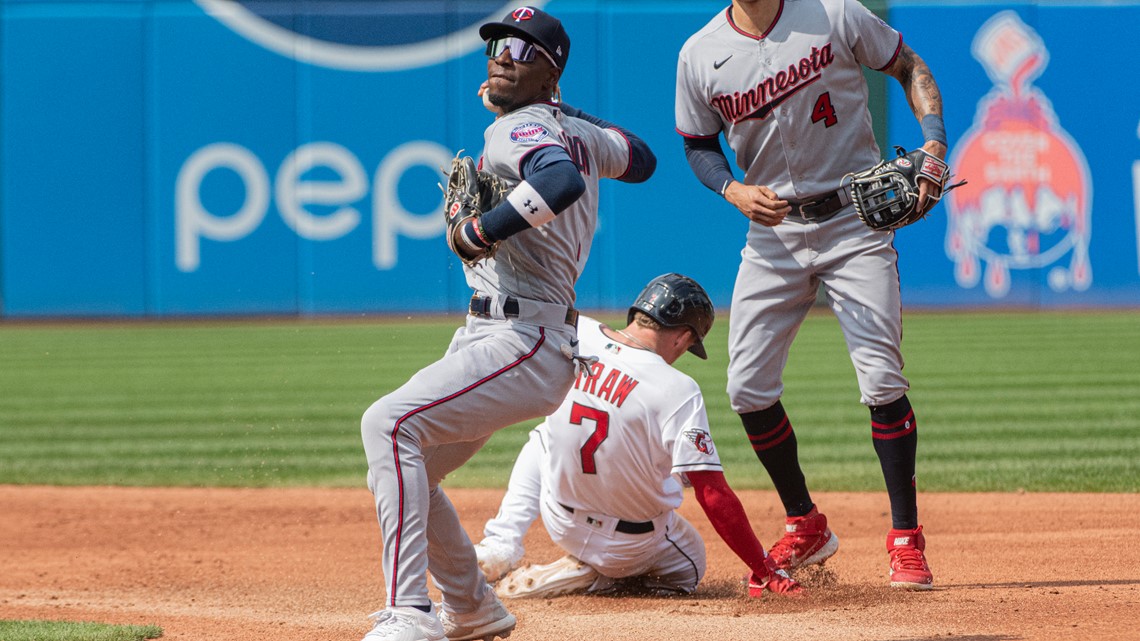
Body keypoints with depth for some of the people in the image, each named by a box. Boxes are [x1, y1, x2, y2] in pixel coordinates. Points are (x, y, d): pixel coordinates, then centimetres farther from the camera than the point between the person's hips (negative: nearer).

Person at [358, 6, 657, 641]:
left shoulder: (519, 129, -12)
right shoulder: (571, 129, 15)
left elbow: (562, 180, -36)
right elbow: (639, 158, 35)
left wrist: (481, 229, -27)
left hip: (522, 344, -11)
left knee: (390, 424, -27)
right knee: (401, 466, 15)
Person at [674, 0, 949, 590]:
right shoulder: (700, 54, -1)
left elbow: (910, 68, 3)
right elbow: (698, 143, 12)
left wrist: (934, 142, -14)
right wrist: (734, 190, -9)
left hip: (855, 217, -3)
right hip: (773, 230, 3)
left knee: (881, 379, -12)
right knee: (748, 388, 0)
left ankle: (906, 541, -2)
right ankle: (806, 528, 20)